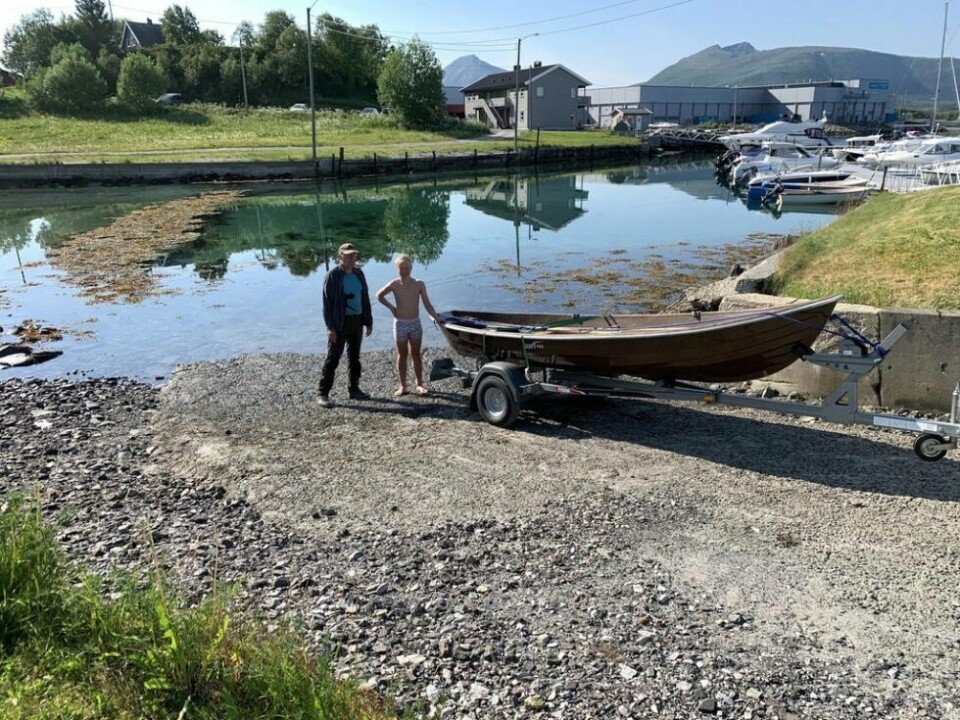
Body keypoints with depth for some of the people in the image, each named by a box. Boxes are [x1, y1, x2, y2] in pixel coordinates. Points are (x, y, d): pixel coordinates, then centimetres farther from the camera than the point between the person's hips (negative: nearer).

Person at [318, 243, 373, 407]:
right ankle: (323, 394, 0)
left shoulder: (359, 273, 7)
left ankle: (354, 390, 26)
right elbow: (327, 302, -12)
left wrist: (369, 321, 11)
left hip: (357, 321, 6)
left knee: (354, 357, 14)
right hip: (340, 323, -6)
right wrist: (330, 327, -17)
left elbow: (365, 298, 14)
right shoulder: (333, 276, -11)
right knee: (333, 358, -5)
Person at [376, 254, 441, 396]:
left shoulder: (419, 285, -6)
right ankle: (403, 386, 11)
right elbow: (379, 295, 11)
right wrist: (391, 307, 3)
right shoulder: (394, 285, -6)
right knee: (402, 355, 6)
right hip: (400, 324, 0)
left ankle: (419, 384, 12)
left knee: (416, 354, 6)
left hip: (415, 323, 0)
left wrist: (436, 317, -19)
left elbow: (427, 304, -6)